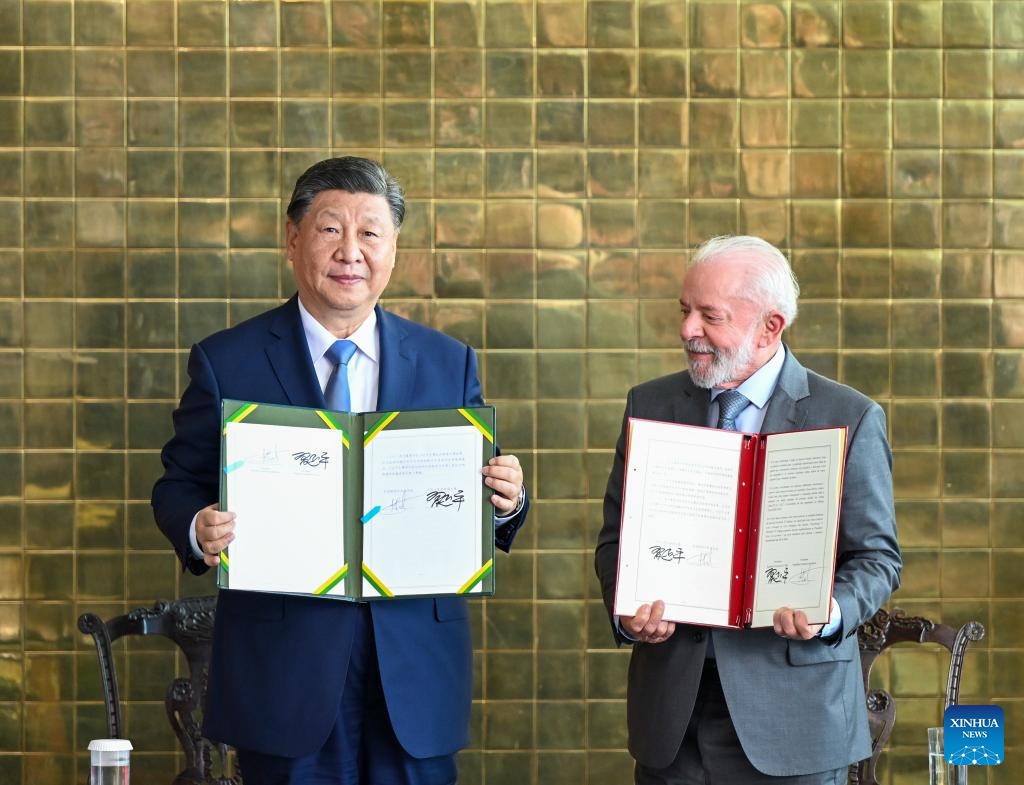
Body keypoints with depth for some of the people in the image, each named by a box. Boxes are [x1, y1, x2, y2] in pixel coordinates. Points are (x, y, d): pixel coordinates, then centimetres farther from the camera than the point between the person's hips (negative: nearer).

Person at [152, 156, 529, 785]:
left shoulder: (450, 364, 9)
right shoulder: (226, 362, 2)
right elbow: (179, 485, 4)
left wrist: (506, 501, -12)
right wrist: (199, 531, -18)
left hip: (416, 669, 2)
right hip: (283, 663, -2)